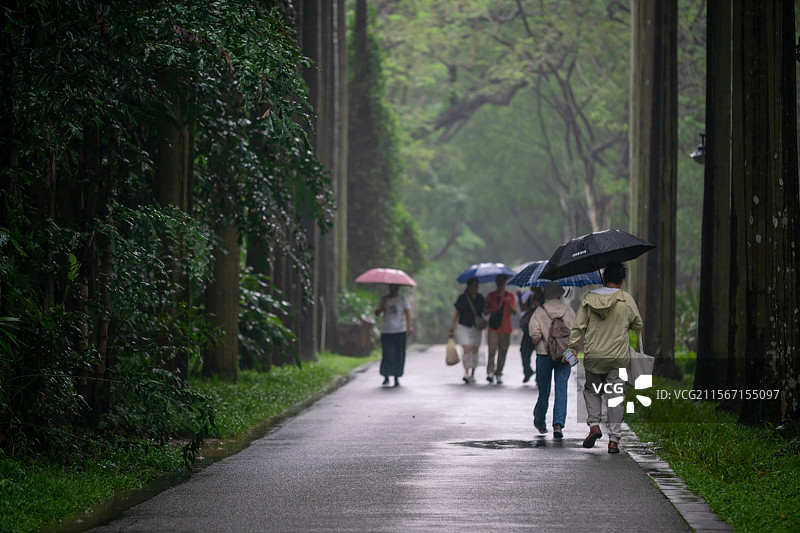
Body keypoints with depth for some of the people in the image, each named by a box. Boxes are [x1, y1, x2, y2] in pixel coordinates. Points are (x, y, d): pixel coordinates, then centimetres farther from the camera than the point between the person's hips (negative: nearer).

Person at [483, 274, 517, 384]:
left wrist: (509, 304, -21)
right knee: (492, 350, -15)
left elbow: (514, 311, -1)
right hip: (493, 328, -1)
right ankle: (490, 372, -20)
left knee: (502, 352, 1)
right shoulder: (491, 296, 12)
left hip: (505, 329, 1)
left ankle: (499, 374, 9)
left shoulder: (510, 296, 9)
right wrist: (489, 310, -10)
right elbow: (485, 310, 14)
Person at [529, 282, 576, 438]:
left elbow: (534, 333, -14)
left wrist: (537, 341, 6)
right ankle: (558, 424, -14)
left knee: (543, 389, 12)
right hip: (565, 355, 0)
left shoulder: (539, 312, -4)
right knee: (561, 390, -2)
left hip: (544, 354, 0)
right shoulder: (569, 311, 2)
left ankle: (539, 421, 30)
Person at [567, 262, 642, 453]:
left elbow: (578, 326, -1)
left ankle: (594, 425, 1)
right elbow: (638, 326, 9)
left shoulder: (589, 298, -2)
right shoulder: (627, 300, -4)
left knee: (591, 390, 21)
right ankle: (614, 439, 0)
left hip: (593, 356, 1)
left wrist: (573, 347, 6)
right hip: (618, 358, -1)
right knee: (616, 396, 4)